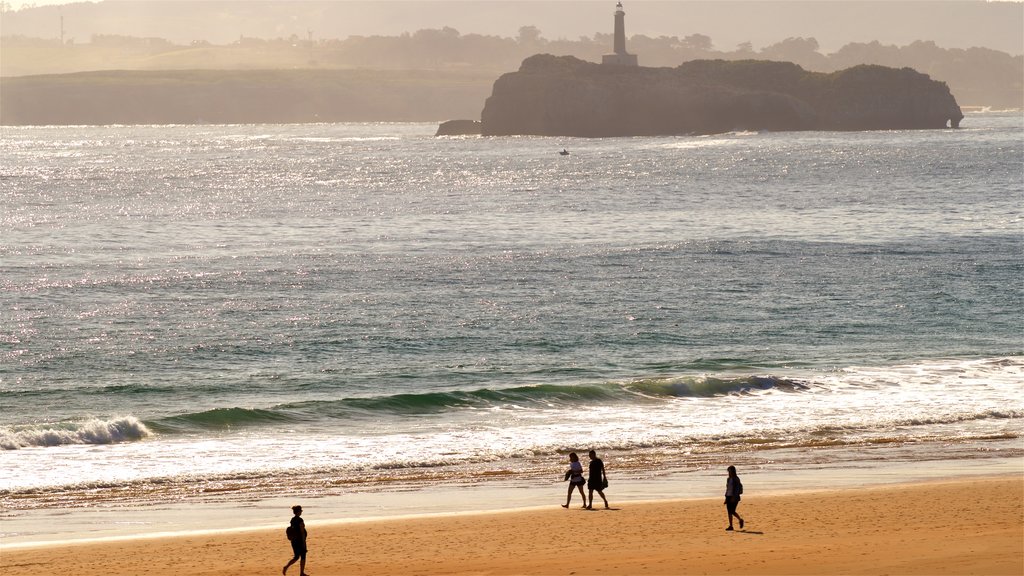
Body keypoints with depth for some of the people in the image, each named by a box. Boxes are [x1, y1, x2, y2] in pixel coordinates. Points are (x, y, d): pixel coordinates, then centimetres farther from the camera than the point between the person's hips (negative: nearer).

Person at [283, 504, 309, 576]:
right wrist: (303, 542, -14)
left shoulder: (292, 519, 7)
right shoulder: (300, 520, -17)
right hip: (300, 540, -7)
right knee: (303, 556, 6)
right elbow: (302, 531, -18)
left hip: (294, 540, 7)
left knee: (296, 557, 14)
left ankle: (286, 567, -4)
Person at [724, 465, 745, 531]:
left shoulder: (736, 479, -9)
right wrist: (726, 498, 16)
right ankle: (730, 526, 5)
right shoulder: (728, 479, 14)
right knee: (729, 511, 2)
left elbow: (737, 489, -17)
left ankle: (740, 520, 8)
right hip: (729, 497, 8)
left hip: (734, 497, -8)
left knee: (732, 511, -13)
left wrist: (734, 497, -24)